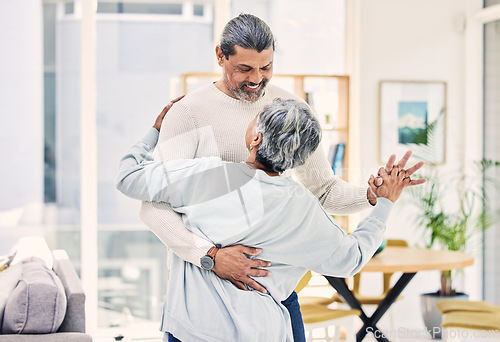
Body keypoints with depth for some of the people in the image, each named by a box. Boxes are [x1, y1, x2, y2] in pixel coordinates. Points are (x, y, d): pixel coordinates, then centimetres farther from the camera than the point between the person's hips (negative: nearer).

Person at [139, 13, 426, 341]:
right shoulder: (188, 113, -10)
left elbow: (325, 191, 10)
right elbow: (155, 206, -17)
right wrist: (210, 255, -30)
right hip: (201, 273, -3)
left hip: (271, 270, 3)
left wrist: (373, 195, -11)